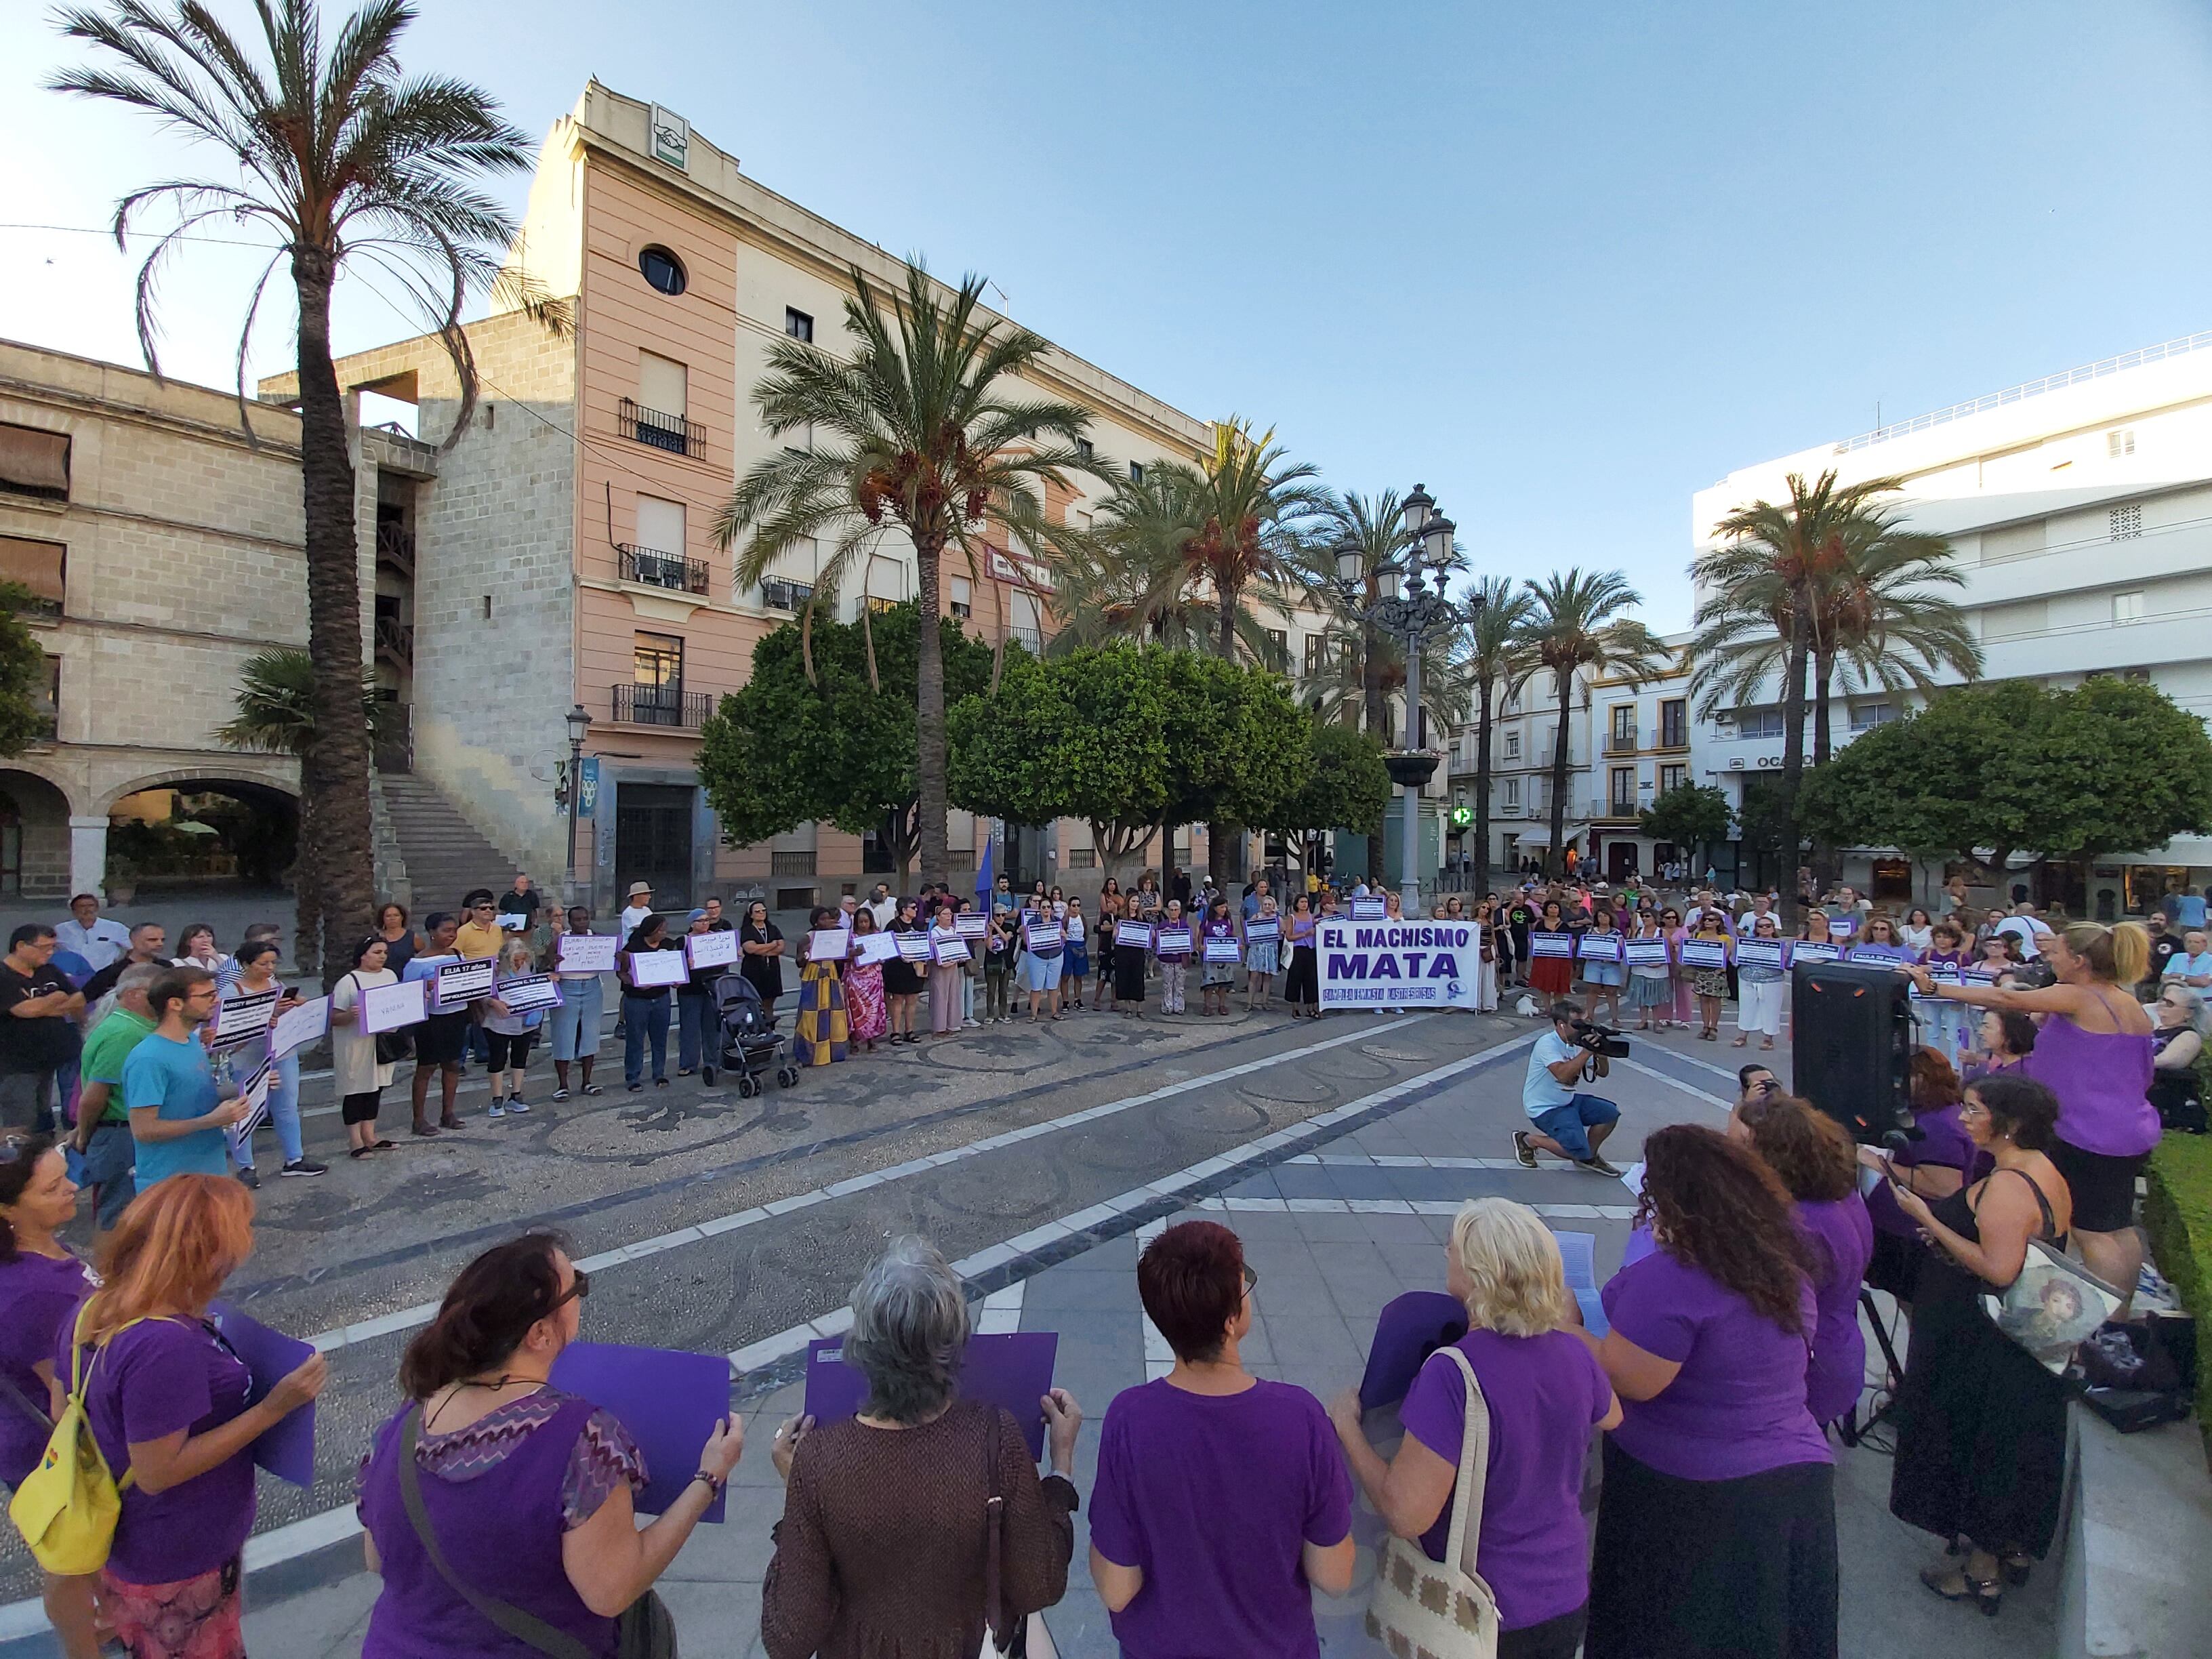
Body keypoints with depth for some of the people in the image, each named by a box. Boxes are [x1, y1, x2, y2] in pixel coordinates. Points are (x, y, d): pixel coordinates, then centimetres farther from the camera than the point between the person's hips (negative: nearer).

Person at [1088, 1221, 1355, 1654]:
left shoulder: (1129, 1421, -29)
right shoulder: (1301, 1418, -29)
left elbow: (1116, 1592, -18)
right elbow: (1334, 1577, -15)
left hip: (1160, 1643, 0)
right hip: (1276, 1644, 0)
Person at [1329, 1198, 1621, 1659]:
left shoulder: (1452, 1374, -32)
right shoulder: (1574, 1352, -12)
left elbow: (1406, 1514, -30)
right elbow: (1611, 1417, 13)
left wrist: (1347, 1427, -16)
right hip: (1567, 1603, 5)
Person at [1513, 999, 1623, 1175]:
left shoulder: (1576, 1042, 3)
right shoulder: (1547, 1044, -22)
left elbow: (1602, 1072, 7)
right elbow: (1562, 1074, -38)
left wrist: (1600, 1053, -15)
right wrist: (1586, 1052, -32)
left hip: (1568, 1100, 9)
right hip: (1545, 1108, -9)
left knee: (1610, 1113, 1)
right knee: (1577, 1150, -21)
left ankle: (1589, 1157, 20)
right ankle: (1526, 1140, 1)